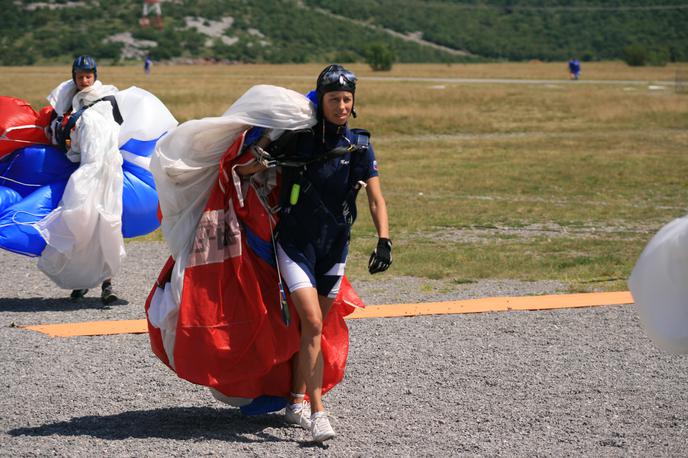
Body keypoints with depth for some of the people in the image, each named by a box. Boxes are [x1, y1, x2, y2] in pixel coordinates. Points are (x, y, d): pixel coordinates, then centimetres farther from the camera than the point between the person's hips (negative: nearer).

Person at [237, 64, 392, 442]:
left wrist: (384, 241, -16)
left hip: (334, 247, 4)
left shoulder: (359, 145, -1)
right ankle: (318, 413, -15)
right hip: (295, 243, -4)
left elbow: (376, 198, -3)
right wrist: (258, 162, -28)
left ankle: (296, 403, 26)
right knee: (312, 325, -15)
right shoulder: (297, 137, -10)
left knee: (313, 327, 11)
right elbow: (242, 170, -5)